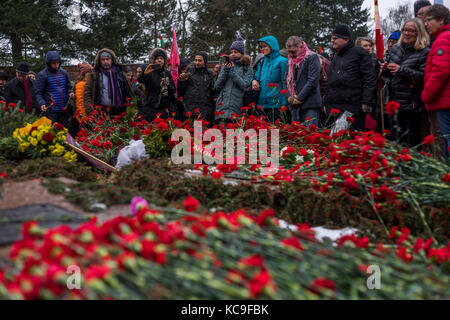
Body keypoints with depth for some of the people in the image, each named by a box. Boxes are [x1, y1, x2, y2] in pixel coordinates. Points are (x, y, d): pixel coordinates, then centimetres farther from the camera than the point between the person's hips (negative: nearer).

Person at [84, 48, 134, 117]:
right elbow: (87, 93, 2)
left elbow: (129, 92, 13)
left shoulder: (120, 74, 15)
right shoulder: (93, 74, 9)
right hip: (100, 112, -2)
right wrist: (90, 111, -9)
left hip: (119, 111, 2)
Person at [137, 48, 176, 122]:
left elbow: (174, 90, 9)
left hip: (165, 109, 3)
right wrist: (145, 73, -42)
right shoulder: (150, 73, 1)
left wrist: (167, 85, -11)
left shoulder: (167, 73, 13)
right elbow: (140, 80, -20)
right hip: (152, 109, -3)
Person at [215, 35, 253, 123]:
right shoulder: (226, 66, 17)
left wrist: (232, 72, -6)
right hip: (222, 105, 3)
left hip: (237, 108, -3)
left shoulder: (247, 68, 8)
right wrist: (225, 71, -2)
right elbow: (217, 87, 9)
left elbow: (245, 86, -7)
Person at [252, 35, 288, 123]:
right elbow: (257, 76, 28)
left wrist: (283, 104, -13)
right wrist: (254, 80, 2)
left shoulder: (282, 61, -3)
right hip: (261, 104, 6)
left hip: (275, 104, -6)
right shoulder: (262, 62, 17)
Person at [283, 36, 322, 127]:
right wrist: (289, 97, 0)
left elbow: (313, 81, -13)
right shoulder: (290, 60, 18)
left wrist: (299, 98, -13)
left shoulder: (312, 57, -4)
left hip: (310, 105, -7)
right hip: (295, 105, 7)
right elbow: (286, 81, 17)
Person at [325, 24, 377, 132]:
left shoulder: (359, 52, -2)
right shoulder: (336, 56, 22)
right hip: (334, 108, 8)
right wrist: (326, 102, 23)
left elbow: (369, 78, -9)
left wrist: (367, 101, -16)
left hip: (353, 108, -7)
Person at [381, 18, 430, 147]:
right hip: (396, 102, 7)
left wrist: (402, 70, -25)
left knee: (413, 141, -2)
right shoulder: (396, 49, 13)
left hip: (412, 104, -7)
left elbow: (424, 76, -20)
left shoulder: (424, 52, -10)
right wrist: (386, 70, 1)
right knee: (398, 138, 16)